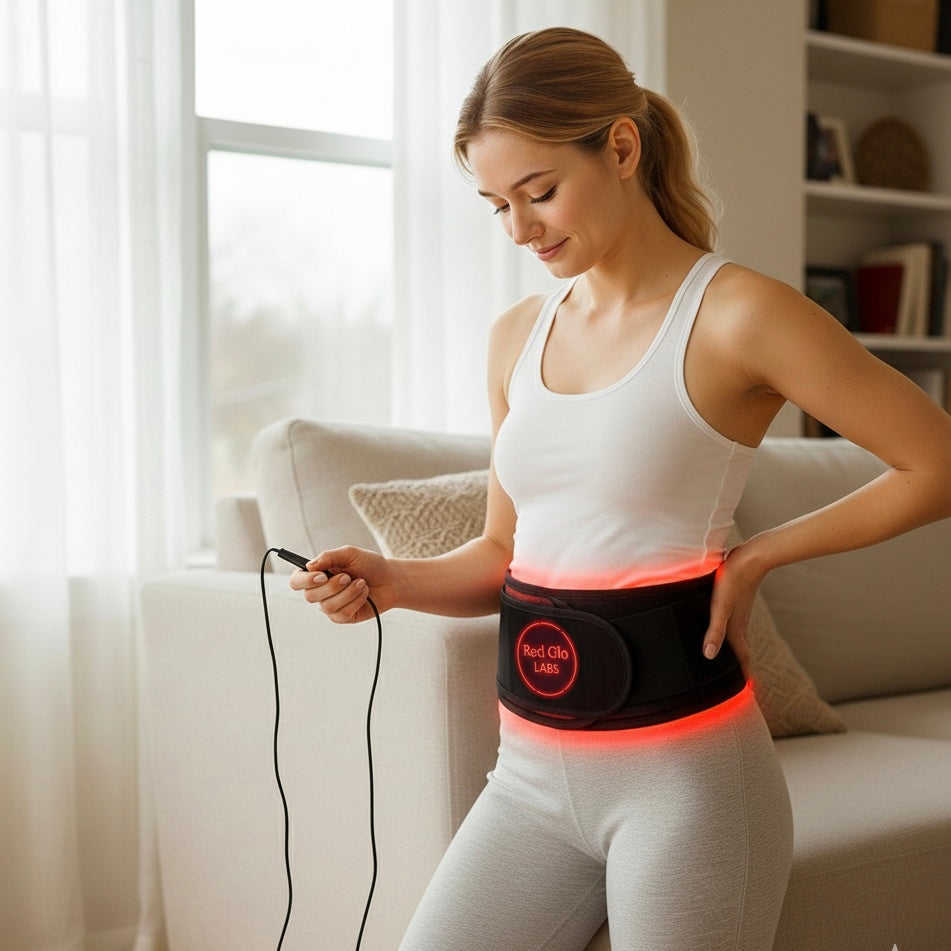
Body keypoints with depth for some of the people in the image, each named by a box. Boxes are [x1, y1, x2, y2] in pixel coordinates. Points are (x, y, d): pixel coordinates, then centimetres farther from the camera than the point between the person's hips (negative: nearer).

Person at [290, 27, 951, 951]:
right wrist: (390, 580, -3)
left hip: (683, 773, -5)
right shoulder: (515, 338, 9)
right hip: (530, 775, 6)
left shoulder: (737, 315, -10)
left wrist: (757, 554, -7)